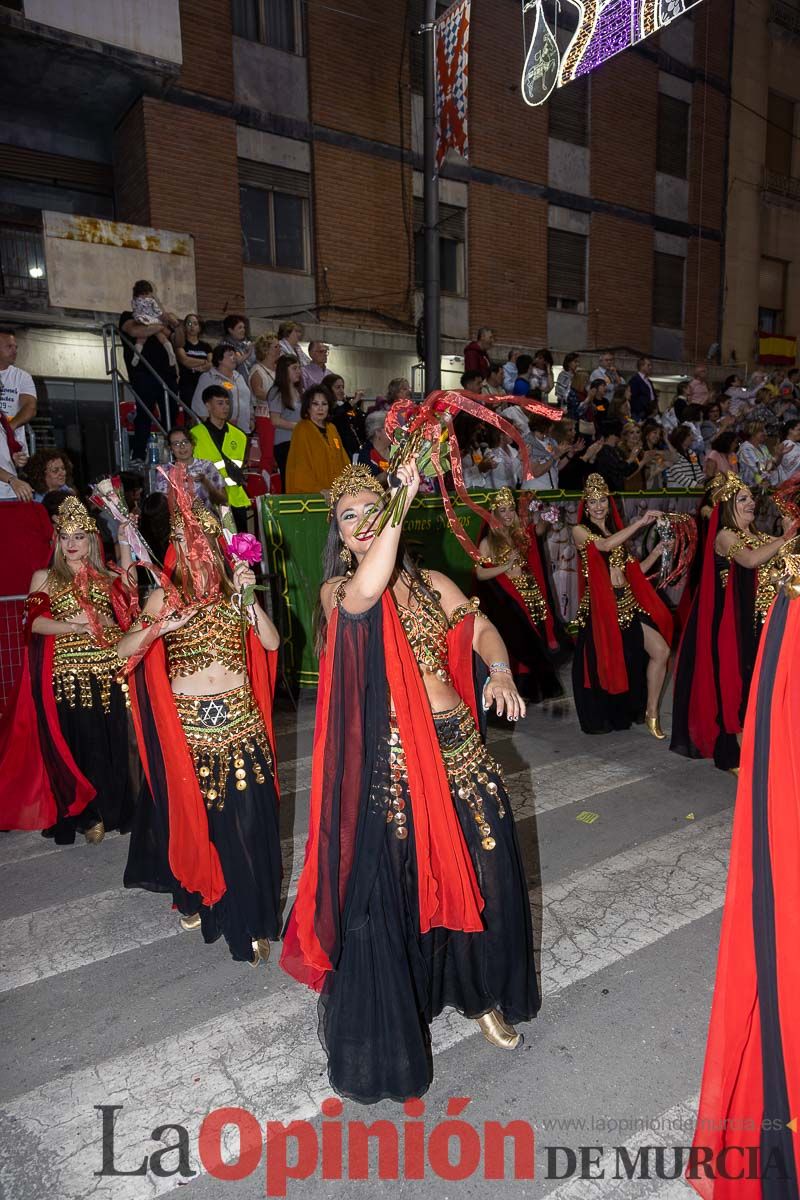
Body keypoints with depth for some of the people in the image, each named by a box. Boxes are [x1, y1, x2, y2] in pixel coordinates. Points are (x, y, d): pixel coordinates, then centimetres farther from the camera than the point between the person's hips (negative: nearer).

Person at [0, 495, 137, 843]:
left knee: (113, 742, 3)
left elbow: (128, 615, -2)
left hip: (108, 673, 2)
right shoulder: (45, 578, 11)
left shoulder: (107, 577, 15)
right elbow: (35, 622, -2)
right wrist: (75, 626, -15)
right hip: (67, 675, -1)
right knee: (76, 745, 1)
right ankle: (86, 815, 17)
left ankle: (113, 809, 19)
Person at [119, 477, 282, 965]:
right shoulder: (165, 596, 1)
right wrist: (162, 626, -24)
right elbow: (124, 650, -8)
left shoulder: (235, 591, 6)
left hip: (240, 720, 1)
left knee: (248, 823, 1)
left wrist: (250, 597, -13)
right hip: (189, 724, 0)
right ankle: (196, 897, 37)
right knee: (195, 817, 11)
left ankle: (254, 921, 16)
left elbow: (272, 643, -3)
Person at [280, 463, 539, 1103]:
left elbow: (480, 629, 3)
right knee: (388, 889, 5)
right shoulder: (336, 591, -3)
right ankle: (394, 1012, 31)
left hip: (459, 749, 4)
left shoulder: (432, 584, 10)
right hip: (387, 760, -4)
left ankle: (480, 992, 40)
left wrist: (500, 671, -18)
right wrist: (404, 501, -29)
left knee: (482, 875, 13)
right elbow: (363, 597, -26)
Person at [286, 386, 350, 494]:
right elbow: (300, 468, -9)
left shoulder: (332, 428, 15)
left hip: (336, 492, 6)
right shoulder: (301, 430, -5)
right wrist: (318, 490, -17)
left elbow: (342, 460, 18)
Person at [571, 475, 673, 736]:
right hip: (600, 605, -5)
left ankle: (650, 713, 7)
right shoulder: (580, 531, -1)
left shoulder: (616, 530, 17)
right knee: (603, 661, 4)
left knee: (661, 650, -6)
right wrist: (641, 522, -22)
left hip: (628, 602, 5)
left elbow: (634, 571, 13)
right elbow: (605, 545, -22)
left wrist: (657, 551, 1)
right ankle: (603, 719, 25)